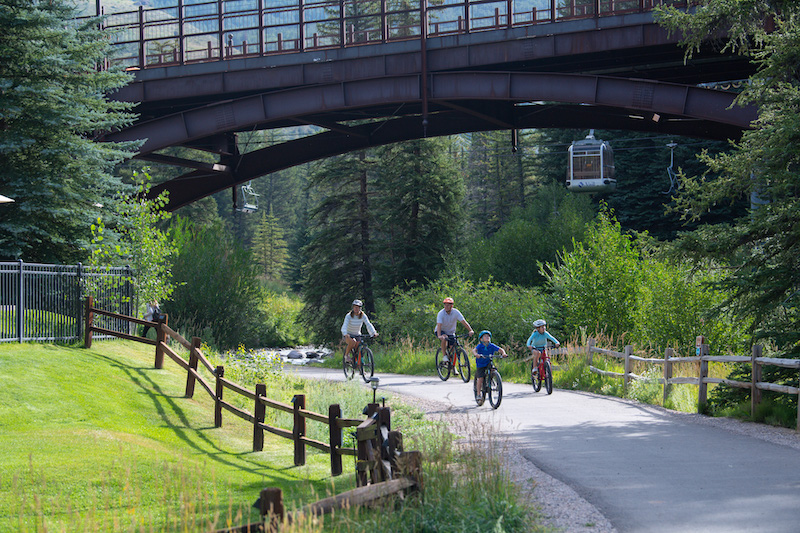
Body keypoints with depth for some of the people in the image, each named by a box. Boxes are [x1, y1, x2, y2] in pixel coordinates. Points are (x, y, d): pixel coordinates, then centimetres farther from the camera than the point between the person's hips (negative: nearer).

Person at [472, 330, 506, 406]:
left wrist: (503, 353, -34)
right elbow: (474, 350, -29)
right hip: (480, 365, -3)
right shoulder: (480, 346, -12)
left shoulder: (492, 346, -6)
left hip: (489, 364, 3)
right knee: (480, 378, -12)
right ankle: (478, 394, -3)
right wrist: (476, 354, -51)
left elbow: (500, 349, -12)